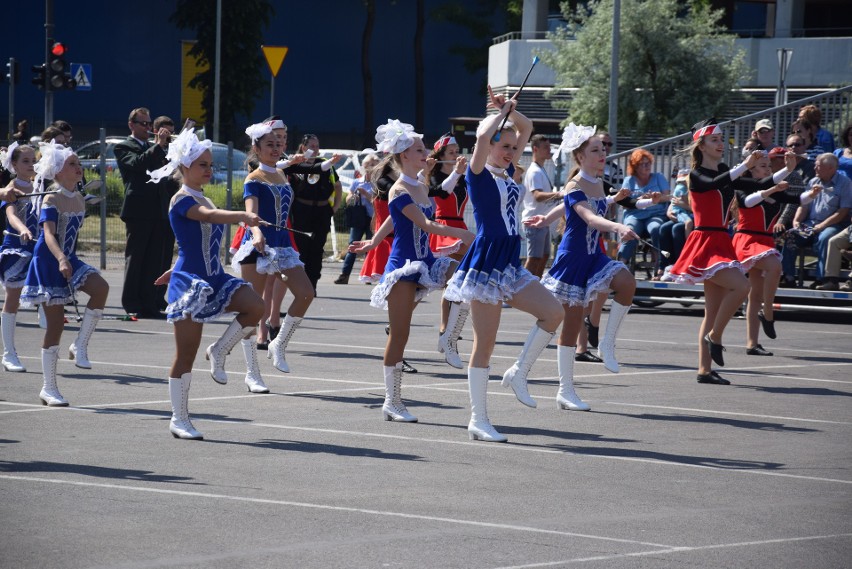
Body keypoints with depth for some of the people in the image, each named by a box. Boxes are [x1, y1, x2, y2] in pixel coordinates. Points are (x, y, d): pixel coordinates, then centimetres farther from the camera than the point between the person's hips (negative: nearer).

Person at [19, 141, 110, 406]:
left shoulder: (79, 199, 6)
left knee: (100, 288, -22)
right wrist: (61, 260, -44)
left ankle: (80, 345, -7)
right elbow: (48, 234, -29)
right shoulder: (51, 200, -16)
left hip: (69, 261, 6)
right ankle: (49, 388, 6)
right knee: (55, 323, -4)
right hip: (49, 264, -6)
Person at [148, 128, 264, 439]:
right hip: (189, 282, -8)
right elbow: (210, 216, -33)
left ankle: (219, 352, 4)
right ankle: (179, 419, 6)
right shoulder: (182, 200, -13)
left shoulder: (204, 200, 14)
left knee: (255, 307, -17)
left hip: (214, 278, 8)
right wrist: (243, 215, -48)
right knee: (186, 353, -3)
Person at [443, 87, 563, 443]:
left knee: (553, 313, -5)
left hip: (510, 265, 8)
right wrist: (502, 113, -11)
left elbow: (527, 129, 20)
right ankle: (478, 420, 2)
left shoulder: (508, 172, 12)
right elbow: (483, 136, -28)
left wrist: (510, 110, 3)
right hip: (485, 263, -8)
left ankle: (518, 373, 10)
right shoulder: (479, 175, -9)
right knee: (485, 343, -4)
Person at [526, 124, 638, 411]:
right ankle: (565, 391, 7)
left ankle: (607, 344, -6)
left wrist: (548, 218, 38)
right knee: (572, 323, -2)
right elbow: (590, 218, -36)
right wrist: (618, 227, -51)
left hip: (594, 256, 7)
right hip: (573, 258, -7)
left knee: (627, 283, -23)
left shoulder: (598, 184, 8)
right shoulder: (574, 188, -18)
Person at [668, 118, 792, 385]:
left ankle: (705, 370, 6)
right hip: (704, 242, -8)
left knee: (714, 310, 5)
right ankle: (714, 337, -10)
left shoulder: (725, 174, 16)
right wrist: (746, 165, -33)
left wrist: (787, 170, 1)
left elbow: (760, 186, 11)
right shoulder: (697, 175, -4)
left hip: (721, 243, 8)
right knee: (740, 285, -25)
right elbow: (715, 183, -26)